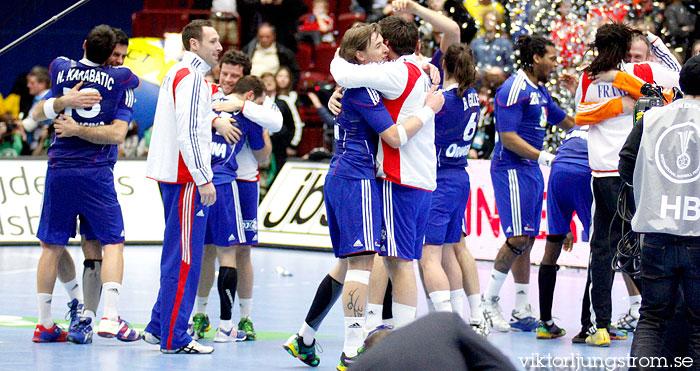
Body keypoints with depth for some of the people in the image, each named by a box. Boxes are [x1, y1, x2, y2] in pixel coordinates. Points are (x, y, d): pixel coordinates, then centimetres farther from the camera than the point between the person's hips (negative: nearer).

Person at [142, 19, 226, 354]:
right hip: (185, 176, -11)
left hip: (173, 174, 11)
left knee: (177, 254, 16)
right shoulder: (191, 77, -14)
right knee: (185, 258, -7)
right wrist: (204, 179, -19)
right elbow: (188, 133, -20)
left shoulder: (177, 73, 18)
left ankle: (159, 327, 22)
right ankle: (173, 338, -5)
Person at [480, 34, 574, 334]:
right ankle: (489, 300, -2)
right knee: (518, 237, -14)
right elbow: (508, 137, -19)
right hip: (511, 169, -9)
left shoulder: (539, 90, 16)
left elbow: (564, 120, 31)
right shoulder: (513, 89, -13)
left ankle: (521, 311, 11)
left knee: (527, 241, 8)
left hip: (531, 171, 9)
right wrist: (543, 156, -21)